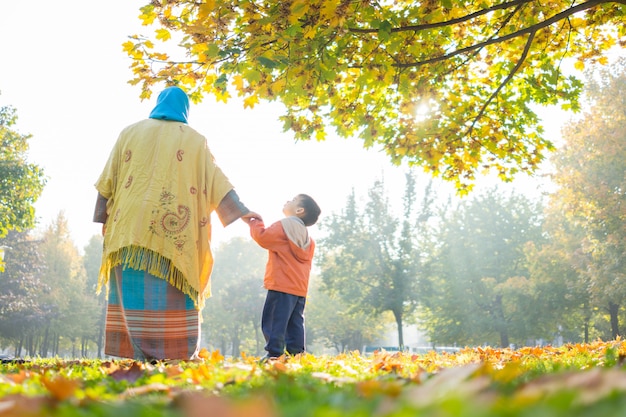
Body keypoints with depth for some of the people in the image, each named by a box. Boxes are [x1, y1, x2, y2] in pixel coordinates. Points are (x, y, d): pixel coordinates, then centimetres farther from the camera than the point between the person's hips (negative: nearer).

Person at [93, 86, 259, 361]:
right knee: (173, 291, 2)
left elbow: (108, 181, 10)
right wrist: (241, 211, 0)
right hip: (174, 232, -1)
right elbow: (216, 181, 2)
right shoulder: (194, 140, 11)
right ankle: (174, 349, -1)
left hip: (131, 227, 1)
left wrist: (104, 219, 12)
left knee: (134, 289, 1)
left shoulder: (130, 133, 14)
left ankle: (139, 351, -4)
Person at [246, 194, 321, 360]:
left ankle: (274, 354, -12)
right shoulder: (307, 238, 20)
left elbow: (263, 237, -11)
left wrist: (254, 222, 5)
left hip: (281, 285, -8)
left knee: (274, 321, -7)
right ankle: (295, 354, 7)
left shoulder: (283, 226, -6)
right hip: (300, 288, 8)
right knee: (295, 323, 9)